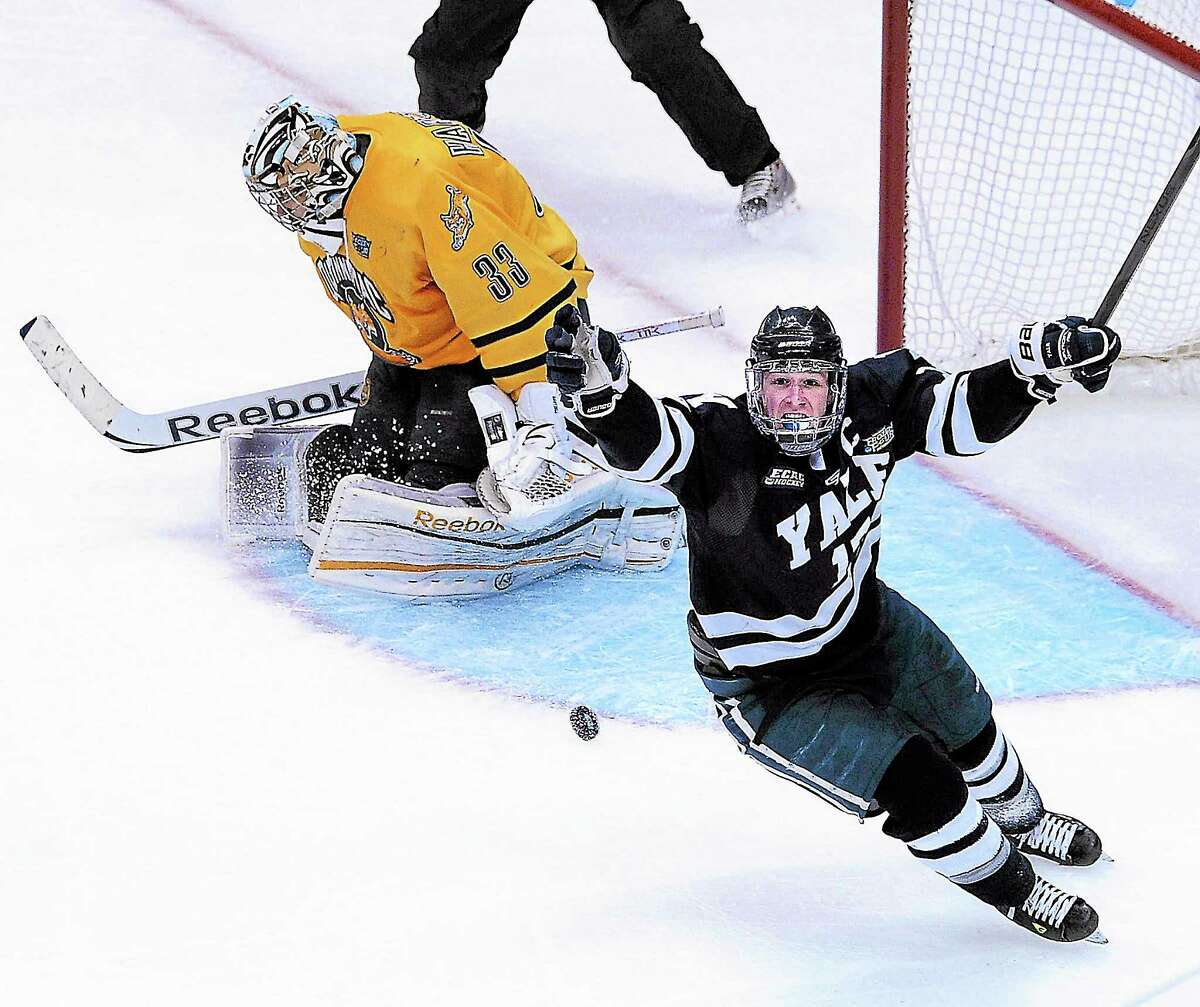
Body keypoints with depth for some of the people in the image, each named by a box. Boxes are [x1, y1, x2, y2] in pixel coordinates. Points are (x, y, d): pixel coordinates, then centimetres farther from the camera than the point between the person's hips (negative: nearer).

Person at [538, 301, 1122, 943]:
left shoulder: (869, 409, -18)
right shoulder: (718, 439, -34)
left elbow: (971, 413, -12)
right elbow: (638, 439, -52)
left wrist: (1042, 359, -28)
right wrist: (597, 384, -73)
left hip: (863, 620, 7)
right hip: (768, 686, -7)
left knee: (966, 729, 27)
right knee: (920, 782, -15)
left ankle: (1020, 819, 61)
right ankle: (1013, 888, 14)